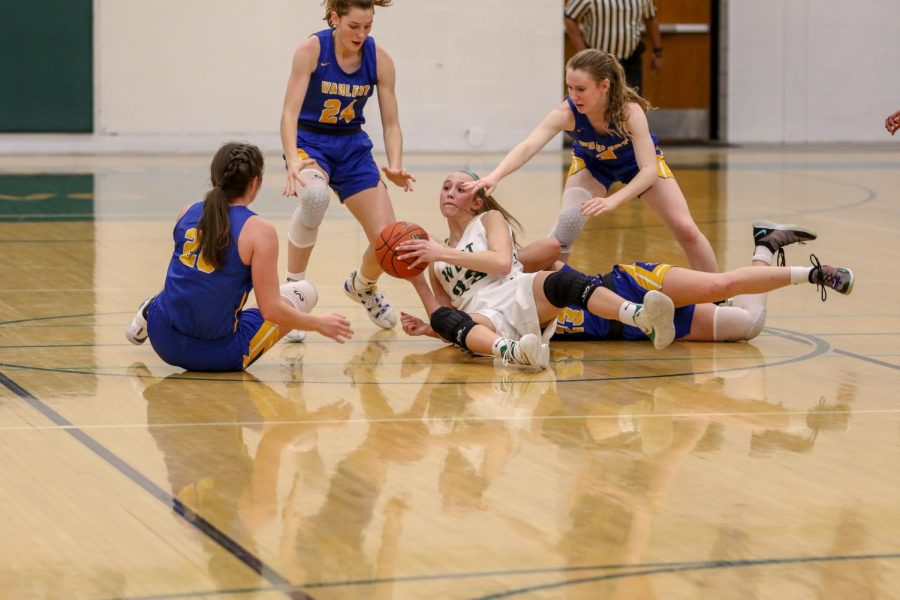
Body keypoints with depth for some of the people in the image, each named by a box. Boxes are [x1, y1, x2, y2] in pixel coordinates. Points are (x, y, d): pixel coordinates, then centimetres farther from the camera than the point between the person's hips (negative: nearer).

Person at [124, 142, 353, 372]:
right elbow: (271, 311, -16)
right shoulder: (259, 231, -15)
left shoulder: (187, 214, 1)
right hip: (218, 356, -6)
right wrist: (319, 323, -2)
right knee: (305, 292, 10)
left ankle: (152, 311, 20)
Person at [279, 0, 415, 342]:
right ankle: (293, 288, -21)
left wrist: (395, 167, -26)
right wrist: (293, 161, -42)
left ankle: (362, 286, 32)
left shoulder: (379, 59, -10)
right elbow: (290, 112, -24)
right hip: (310, 142, -3)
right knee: (315, 195, -40)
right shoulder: (311, 50, -19)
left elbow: (390, 124, -6)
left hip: (353, 147, 4)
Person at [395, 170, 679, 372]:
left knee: (561, 282, -35)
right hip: (485, 320, 2)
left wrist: (444, 253, -6)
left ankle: (645, 319, -61)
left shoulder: (490, 219, 19)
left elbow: (503, 262, -4)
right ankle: (511, 351, -66)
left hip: (521, 297, -2)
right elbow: (445, 324, 23)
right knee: (441, 319, -33)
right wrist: (417, 282, 10)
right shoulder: (436, 262, 29)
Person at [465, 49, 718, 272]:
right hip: (592, 163, 1)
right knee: (569, 222, -25)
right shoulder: (567, 113, -37)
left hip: (637, 163, -1)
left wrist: (613, 200, -59)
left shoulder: (630, 110, -40)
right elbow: (528, 147, -50)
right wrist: (494, 177, -68)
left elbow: (649, 170, -43)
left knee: (686, 229, -4)